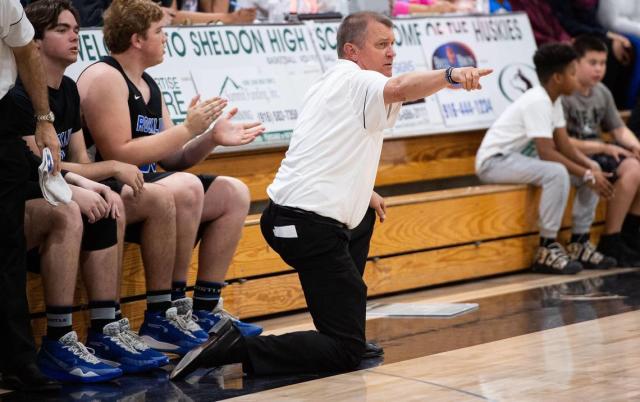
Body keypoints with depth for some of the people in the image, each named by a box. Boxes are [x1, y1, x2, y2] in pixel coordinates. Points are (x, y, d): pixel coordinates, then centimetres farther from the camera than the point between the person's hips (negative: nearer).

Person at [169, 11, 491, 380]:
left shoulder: (330, 84, 21)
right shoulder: (357, 81, -8)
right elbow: (401, 89, -31)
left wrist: (364, 193, 30)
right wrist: (450, 75, -46)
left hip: (291, 212, 10)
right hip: (311, 225, -10)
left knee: (365, 216, 40)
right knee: (346, 351, -12)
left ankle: (345, 301, 35)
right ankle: (237, 349, -19)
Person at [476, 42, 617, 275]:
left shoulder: (553, 100, 6)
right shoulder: (537, 101, -23)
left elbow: (564, 146, 3)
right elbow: (546, 153, -29)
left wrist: (591, 168, -12)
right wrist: (587, 175, -25)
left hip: (521, 158, 10)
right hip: (494, 161, -10)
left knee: (590, 173, 1)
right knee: (557, 173, -34)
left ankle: (580, 244, 5)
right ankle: (547, 249, -25)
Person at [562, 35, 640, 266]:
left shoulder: (602, 92, 11)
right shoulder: (563, 95, -14)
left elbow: (619, 129, 16)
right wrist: (604, 148, -20)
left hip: (599, 151, 8)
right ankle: (610, 243, -17)